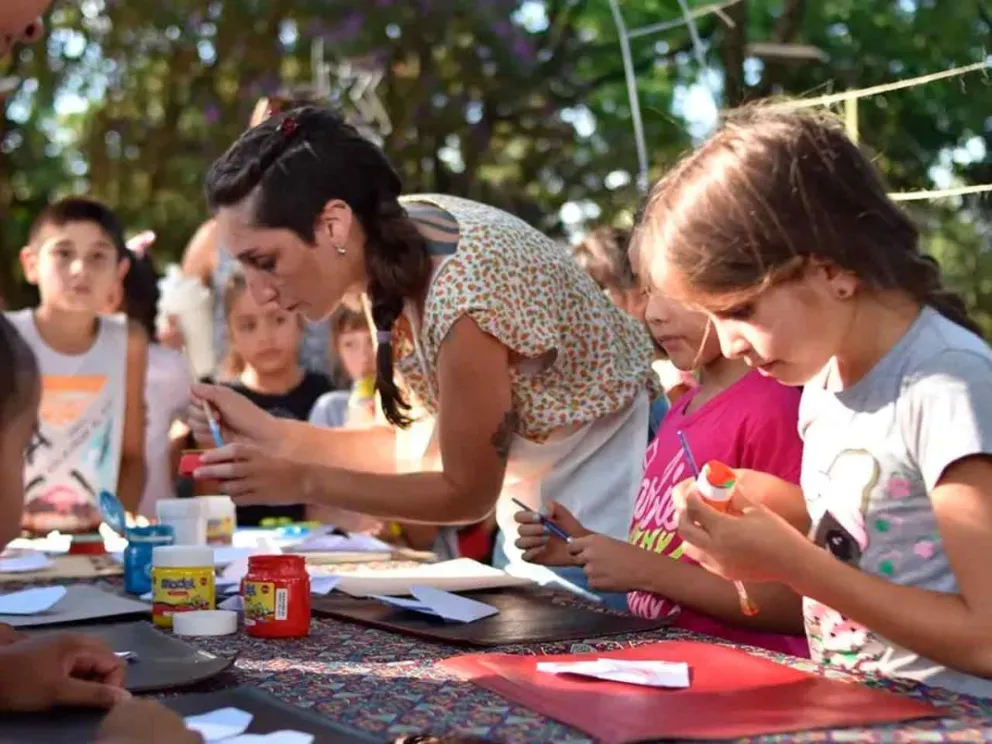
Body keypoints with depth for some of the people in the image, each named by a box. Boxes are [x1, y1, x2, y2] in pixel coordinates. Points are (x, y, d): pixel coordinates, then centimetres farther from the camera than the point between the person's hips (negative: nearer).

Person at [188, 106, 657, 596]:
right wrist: (271, 435, -8)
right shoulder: (397, 236, -8)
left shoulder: (465, 293, -31)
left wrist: (302, 481, -18)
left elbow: (467, 493, -18)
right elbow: (431, 447, -1)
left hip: (607, 525, -7)